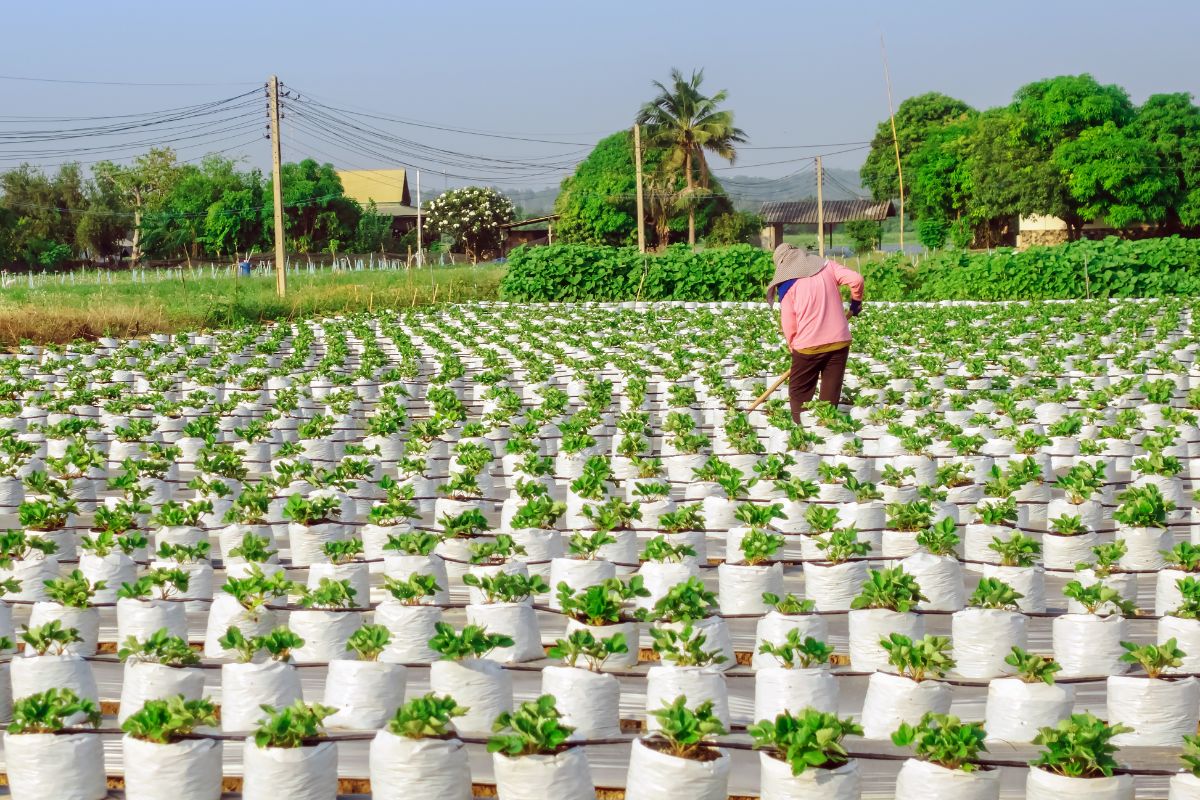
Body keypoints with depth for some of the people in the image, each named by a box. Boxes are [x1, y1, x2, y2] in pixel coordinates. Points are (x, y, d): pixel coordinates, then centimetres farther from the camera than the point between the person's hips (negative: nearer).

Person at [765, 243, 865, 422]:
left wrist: (793, 345, 13)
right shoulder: (826, 265, 7)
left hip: (809, 345, -3)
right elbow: (856, 279, -5)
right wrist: (856, 302, 14)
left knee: (799, 394, 12)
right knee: (831, 395, 10)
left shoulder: (787, 282, 0)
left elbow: (788, 322, -3)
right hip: (839, 340, 3)